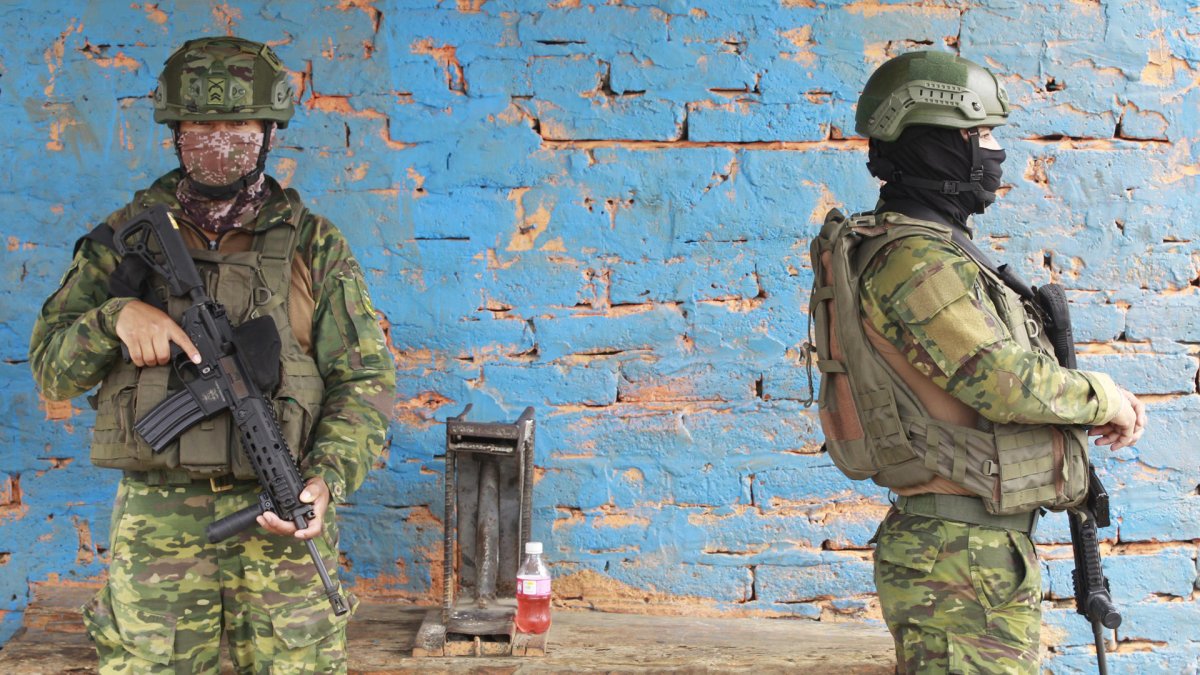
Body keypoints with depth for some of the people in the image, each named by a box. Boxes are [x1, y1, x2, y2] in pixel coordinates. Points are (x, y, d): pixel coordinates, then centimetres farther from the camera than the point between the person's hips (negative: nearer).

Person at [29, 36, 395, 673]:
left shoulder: (312, 243, 6)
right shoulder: (127, 236, 9)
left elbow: (364, 380, 3)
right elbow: (50, 368, 9)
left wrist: (326, 479, -14)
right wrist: (115, 316, -11)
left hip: (281, 519, 0)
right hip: (156, 522, 1)